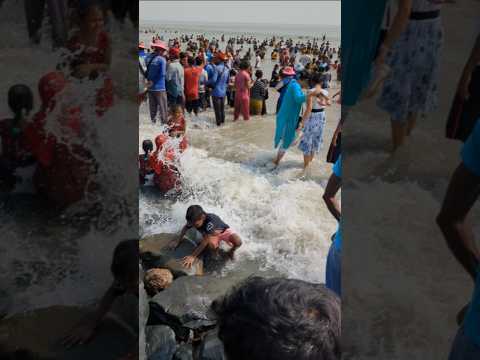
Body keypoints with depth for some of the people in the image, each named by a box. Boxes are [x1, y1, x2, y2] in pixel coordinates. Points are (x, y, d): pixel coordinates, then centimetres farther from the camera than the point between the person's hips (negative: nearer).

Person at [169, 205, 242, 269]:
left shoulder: (211, 220, -43)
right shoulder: (193, 220, -24)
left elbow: (205, 241, -40)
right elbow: (186, 228, 0)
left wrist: (193, 257, -38)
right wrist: (178, 241, -6)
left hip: (224, 231, -4)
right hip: (211, 234, 4)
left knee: (238, 242, -32)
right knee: (211, 245, -34)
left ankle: (231, 251, 3)